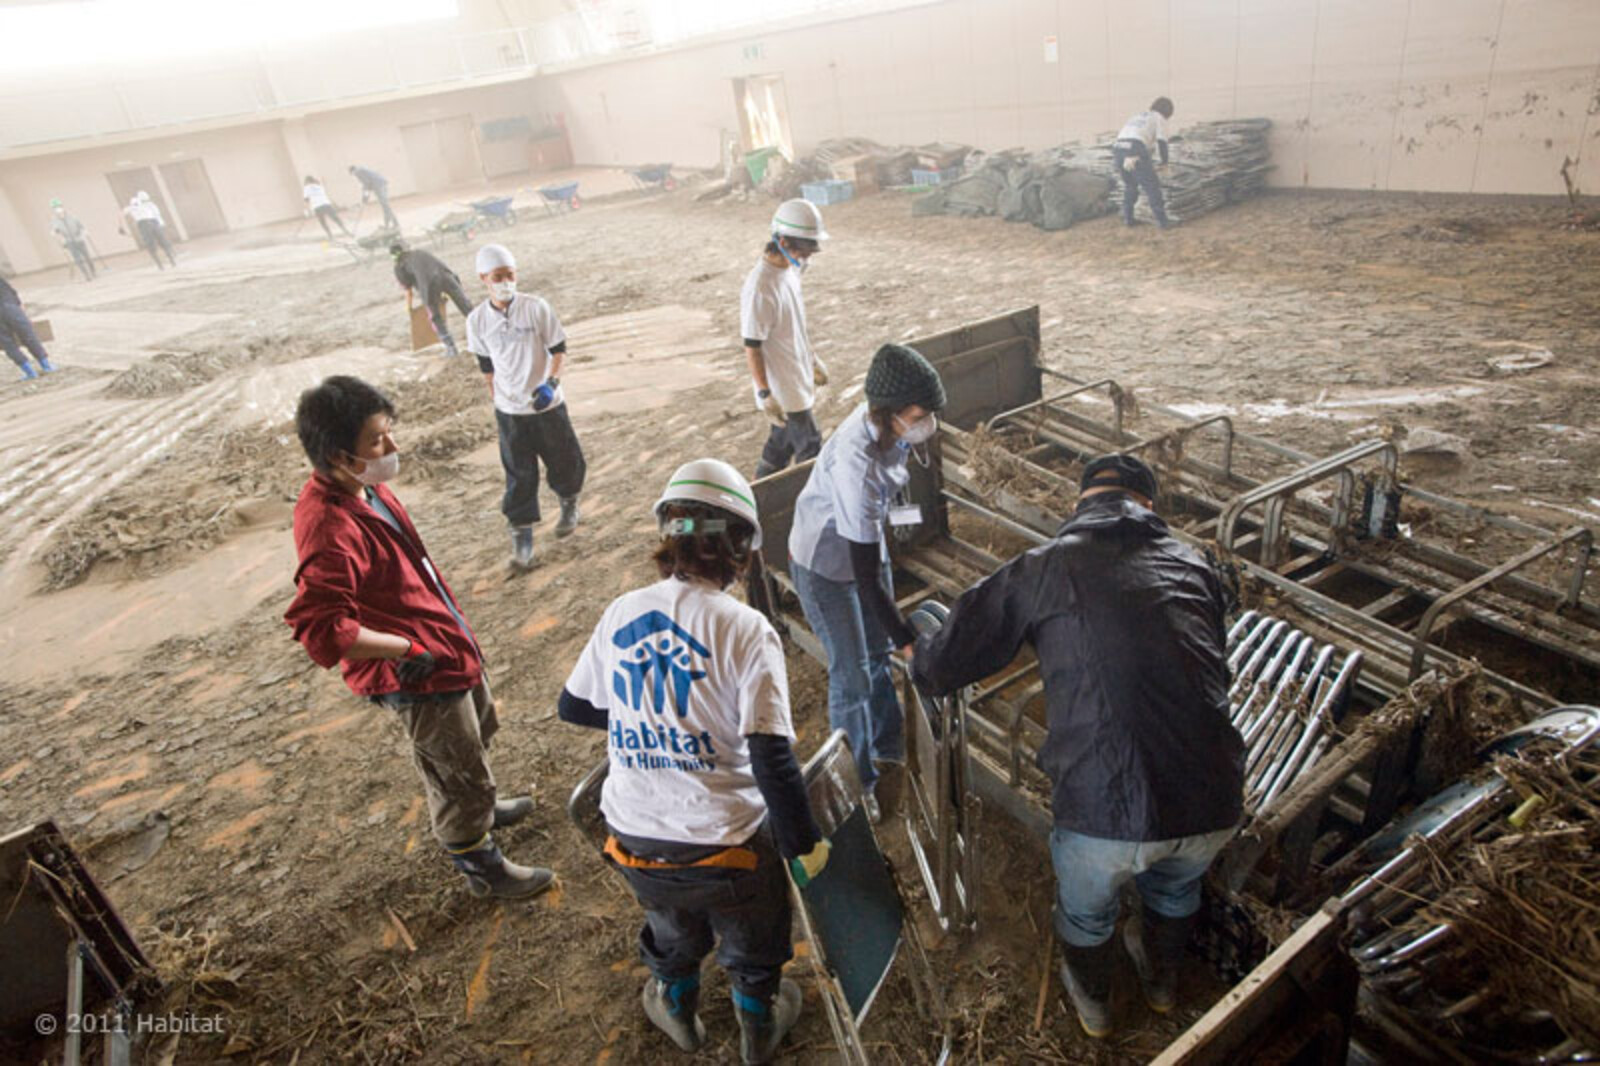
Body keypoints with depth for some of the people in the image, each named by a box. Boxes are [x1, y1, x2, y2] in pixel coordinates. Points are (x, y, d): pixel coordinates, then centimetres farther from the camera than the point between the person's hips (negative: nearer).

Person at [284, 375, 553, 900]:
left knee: (478, 731, 32)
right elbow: (319, 627, -36)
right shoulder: (331, 530, -32)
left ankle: (478, 808, 59)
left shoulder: (364, 487, -2)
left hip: (447, 645, 10)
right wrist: (407, 649, -26)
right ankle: (482, 867, 35)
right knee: (461, 773, 11)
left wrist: (454, 626, 14)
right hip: (417, 677, -10)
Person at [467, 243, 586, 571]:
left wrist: (551, 382, -21)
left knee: (563, 460, 13)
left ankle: (569, 503, 43)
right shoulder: (477, 320, -3)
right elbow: (486, 364, 8)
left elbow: (558, 348, -6)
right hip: (509, 411, 1)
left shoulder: (536, 307, -11)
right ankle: (521, 536, 12)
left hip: (547, 404, -1)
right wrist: (497, 399, 11)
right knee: (519, 474, 4)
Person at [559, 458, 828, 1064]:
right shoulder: (745, 631, -22)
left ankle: (677, 1009, 62)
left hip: (635, 840, 4)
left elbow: (573, 708, 6)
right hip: (724, 846, -3)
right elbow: (772, 759, -24)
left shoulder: (621, 615, -8)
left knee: (672, 928, 35)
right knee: (752, 943, 29)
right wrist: (804, 844, -10)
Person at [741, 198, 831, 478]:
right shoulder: (760, 287, -25)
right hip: (781, 387, -9)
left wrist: (813, 360, 22)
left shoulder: (790, 270, 3)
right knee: (810, 448, 1)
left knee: (783, 441, 19)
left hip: (797, 379, 9)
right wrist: (765, 395, -21)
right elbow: (752, 347, -22)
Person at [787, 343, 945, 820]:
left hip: (866, 543, 8)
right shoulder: (858, 462, -40)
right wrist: (907, 638, -30)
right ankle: (859, 785, 25)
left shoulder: (883, 423, -16)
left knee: (879, 655, 21)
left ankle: (887, 753, 43)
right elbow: (866, 576, -35)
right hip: (826, 565, -8)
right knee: (853, 677, 2)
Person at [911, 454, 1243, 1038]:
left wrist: (919, 658, 28)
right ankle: (1162, 980, 63)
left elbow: (938, 668, 3)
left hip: (1106, 810, -3)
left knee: (1084, 906, 31)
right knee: (1175, 884, 38)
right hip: (1213, 807, 4)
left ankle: (1092, 1002, 58)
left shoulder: (1045, 566, 0)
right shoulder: (1194, 565, 10)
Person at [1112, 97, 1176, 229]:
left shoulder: (1136, 117, 36)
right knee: (1152, 186, 6)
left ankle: (1127, 218, 27)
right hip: (1136, 153, -6)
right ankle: (1162, 221, 7)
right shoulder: (1160, 119, 17)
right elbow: (1162, 142, 5)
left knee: (1130, 184, 28)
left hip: (1118, 149, 6)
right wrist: (1165, 161, 18)